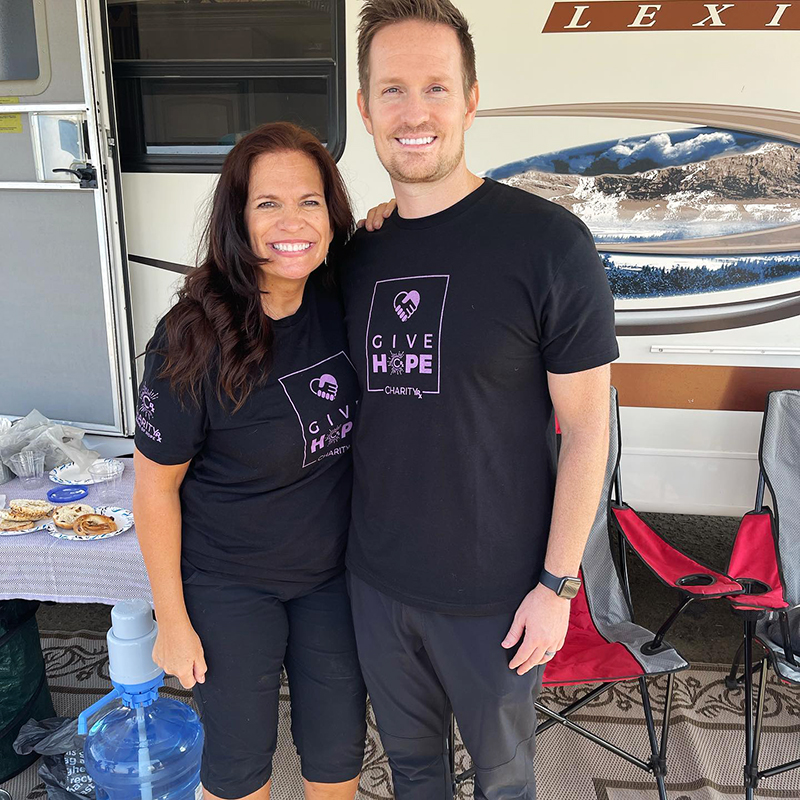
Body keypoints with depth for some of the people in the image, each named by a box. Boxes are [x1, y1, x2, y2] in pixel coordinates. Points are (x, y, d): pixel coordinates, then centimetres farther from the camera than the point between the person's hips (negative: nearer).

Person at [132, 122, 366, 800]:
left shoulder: (341, 301, -11)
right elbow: (156, 488, -14)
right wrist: (173, 620, -7)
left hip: (335, 572, 4)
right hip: (231, 589, -4)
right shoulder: (195, 340, -23)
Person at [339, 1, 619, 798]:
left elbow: (585, 426, -12)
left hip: (493, 595, -4)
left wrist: (557, 584, -11)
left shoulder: (548, 243, -15)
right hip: (376, 580, 4)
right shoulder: (358, 251, 0)